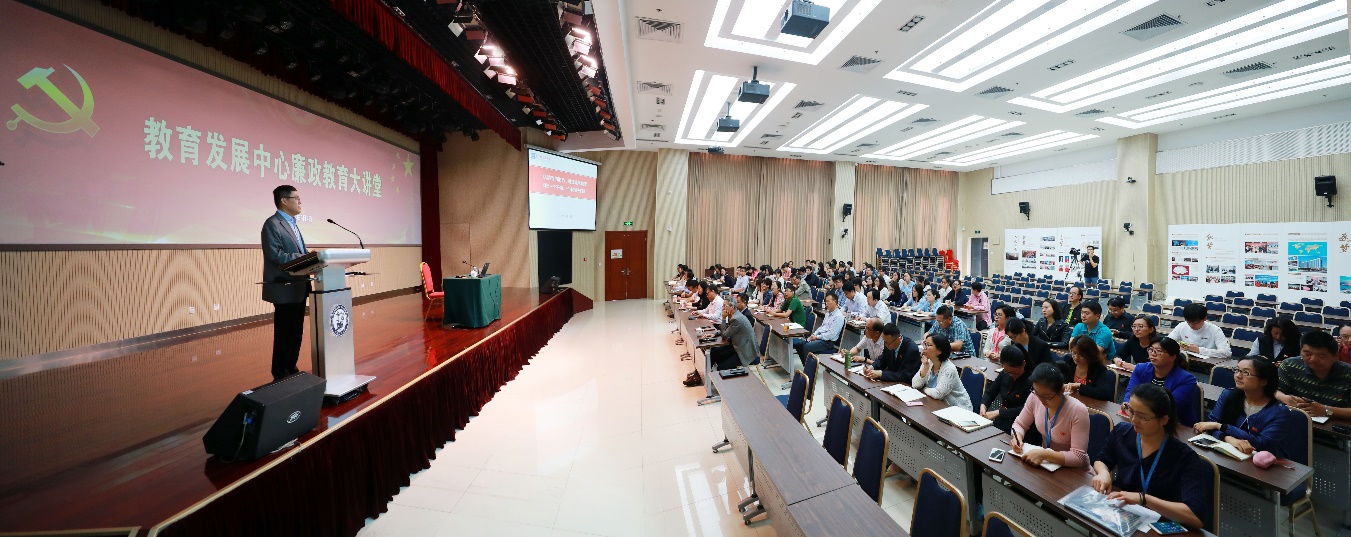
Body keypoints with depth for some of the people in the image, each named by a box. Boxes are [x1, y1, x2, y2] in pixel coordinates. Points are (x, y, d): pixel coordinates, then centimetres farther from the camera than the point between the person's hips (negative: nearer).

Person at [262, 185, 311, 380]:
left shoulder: (292, 224, 18)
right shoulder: (272, 224, -10)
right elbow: (276, 255, -20)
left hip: (299, 287, 9)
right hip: (285, 288, -9)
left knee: (296, 333, 15)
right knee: (284, 335, 0)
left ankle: (291, 370, 26)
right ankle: (280, 376, 10)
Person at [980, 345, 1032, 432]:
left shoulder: (1031, 381, -15)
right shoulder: (1004, 374, 3)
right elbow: (990, 392, 11)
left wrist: (998, 412, -24)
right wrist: (983, 405, -9)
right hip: (1000, 423, 6)